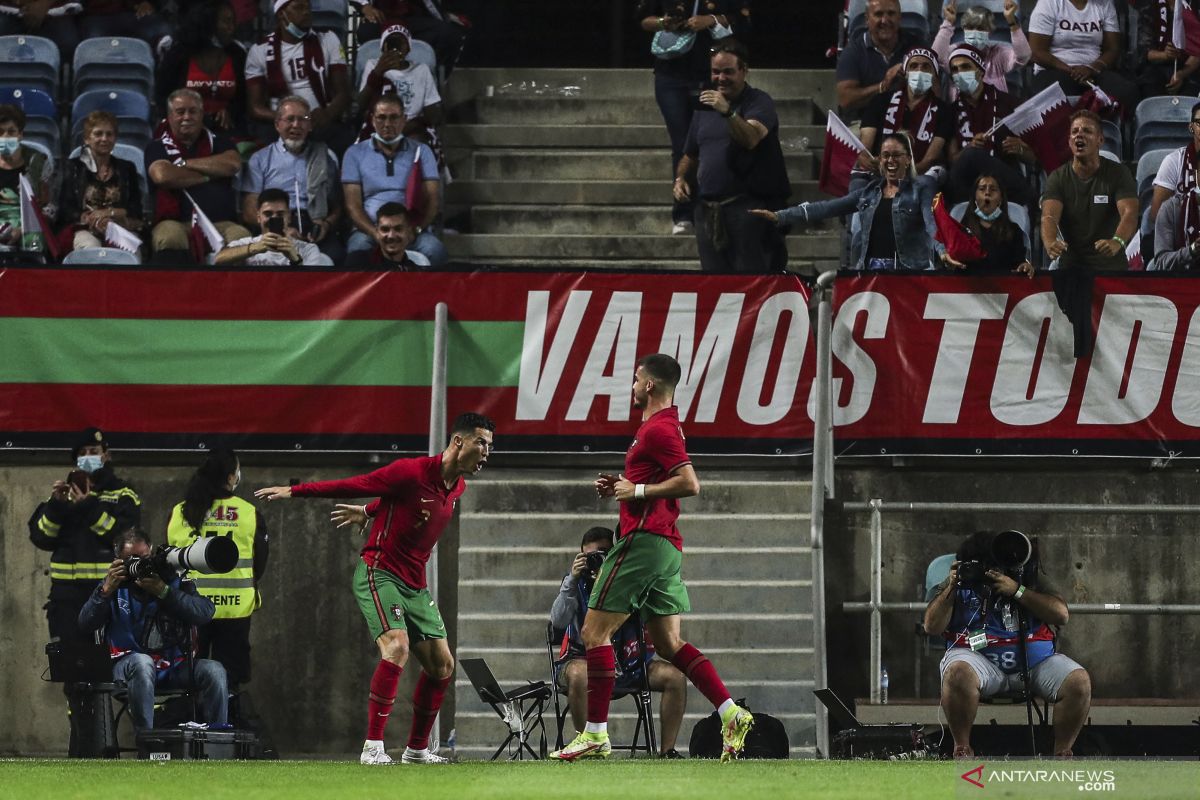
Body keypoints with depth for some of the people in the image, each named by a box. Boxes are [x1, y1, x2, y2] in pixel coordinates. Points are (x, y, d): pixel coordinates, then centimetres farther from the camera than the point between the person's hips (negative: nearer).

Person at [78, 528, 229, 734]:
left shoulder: (173, 579, 7)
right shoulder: (115, 583, 8)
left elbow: (205, 612, -10)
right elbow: (85, 624, -3)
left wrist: (163, 591, -18)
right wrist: (107, 590, -17)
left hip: (176, 666, 2)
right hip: (129, 663, -1)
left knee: (214, 670, -25)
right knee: (142, 663, -37)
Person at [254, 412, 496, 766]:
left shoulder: (458, 487, 6)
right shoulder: (412, 472, -19)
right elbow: (355, 485, -11)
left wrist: (368, 512, 32)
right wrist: (294, 491, -7)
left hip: (415, 585, 8)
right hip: (379, 574, -8)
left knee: (441, 664, 7)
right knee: (397, 647, -27)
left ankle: (417, 749, 22)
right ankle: (373, 747, -26)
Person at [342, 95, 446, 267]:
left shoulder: (421, 152, 14)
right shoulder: (355, 154, 12)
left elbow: (433, 200, 6)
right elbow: (353, 205, 3)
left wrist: (415, 230, -14)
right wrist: (377, 234, -15)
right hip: (369, 230, -1)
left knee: (434, 250, -33)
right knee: (358, 249, -37)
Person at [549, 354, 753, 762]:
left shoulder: (658, 429, -12)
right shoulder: (664, 424, 20)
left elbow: (689, 484, -21)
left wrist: (637, 490, -15)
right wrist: (622, 486, 16)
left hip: (644, 540, -10)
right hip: (666, 545, 10)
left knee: (595, 632, -6)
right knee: (669, 643, 8)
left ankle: (595, 734, -8)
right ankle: (731, 713, -2)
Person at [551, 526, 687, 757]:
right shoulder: (577, 582, 1)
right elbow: (558, 621, -13)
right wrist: (572, 580, -23)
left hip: (629, 665, 3)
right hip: (583, 660, -3)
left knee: (675, 676, -19)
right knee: (579, 675, -38)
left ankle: (667, 751, -12)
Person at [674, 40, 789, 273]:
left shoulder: (758, 102, -1)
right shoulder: (705, 108, 19)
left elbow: (752, 139, -21)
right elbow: (690, 157, 28)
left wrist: (727, 112, -35)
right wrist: (680, 178, 8)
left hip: (746, 208, -6)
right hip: (707, 208, 6)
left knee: (749, 275, -13)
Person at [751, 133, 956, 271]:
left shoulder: (921, 188, 4)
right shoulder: (869, 191, 17)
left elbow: (931, 221, -13)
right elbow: (829, 208, 13)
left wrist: (941, 251, -35)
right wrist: (780, 217, 5)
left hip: (906, 272, -4)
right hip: (870, 270, 4)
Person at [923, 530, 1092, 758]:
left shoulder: (1028, 577, 12)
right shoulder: (960, 582, 12)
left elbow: (1061, 614, 0)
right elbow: (931, 627, 4)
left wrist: (1017, 591, -8)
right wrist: (951, 589, -8)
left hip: (1034, 660, 2)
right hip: (979, 658, -2)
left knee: (1079, 681, -24)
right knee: (959, 674, -38)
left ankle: (1062, 753, -11)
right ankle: (961, 749, -24)